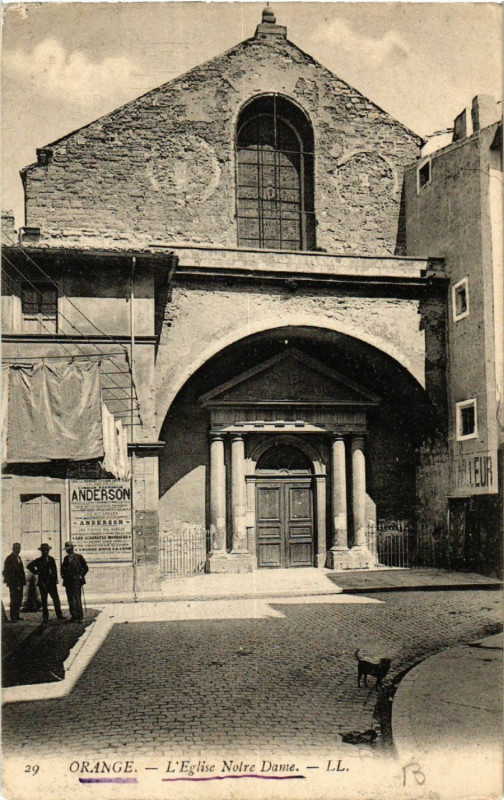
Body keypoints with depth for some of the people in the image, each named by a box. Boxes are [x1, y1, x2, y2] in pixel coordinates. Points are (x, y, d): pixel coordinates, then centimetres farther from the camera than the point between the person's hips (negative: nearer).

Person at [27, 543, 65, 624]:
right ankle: (45, 618, 9)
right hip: (43, 583, -2)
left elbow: (54, 569, 11)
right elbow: (29, 566, 1)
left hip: (51, 582, 2)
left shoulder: (51, 559, 9)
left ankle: (59, 615, 11)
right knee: (44, 601, 2)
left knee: (56, 599, 1)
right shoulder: (38, 561, 2)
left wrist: (55, 579, 1)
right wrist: (36, 572, -4)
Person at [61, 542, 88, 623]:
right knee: (70, 599, 7)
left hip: (76, 581, -5)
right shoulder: (66, 558, 16)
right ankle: (73, 616, 15)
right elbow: (63, 568, 27)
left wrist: (80, 576, -7)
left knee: (77, 599, -10)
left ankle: (79, 617, -8)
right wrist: (63, 575, 10)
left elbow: (85, 568, 1)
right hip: (68, 581, 5)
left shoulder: (79, 557, 0)